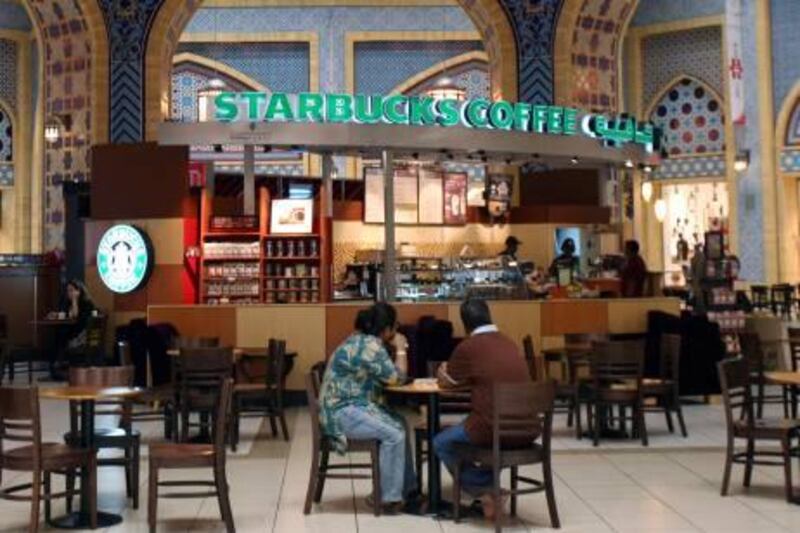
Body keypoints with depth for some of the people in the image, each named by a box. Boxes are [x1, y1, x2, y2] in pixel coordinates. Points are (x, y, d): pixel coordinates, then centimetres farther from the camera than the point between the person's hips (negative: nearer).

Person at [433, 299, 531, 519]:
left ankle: (484, 493, 13)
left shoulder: (468, 347, -7)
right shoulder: (510, 343, 11)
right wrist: (467, 377, 34)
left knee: (441, 443, 19)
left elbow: (446, 383, 10)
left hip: (491, 429, -6)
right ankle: (489, 488, 32)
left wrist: (443, 371, 31)